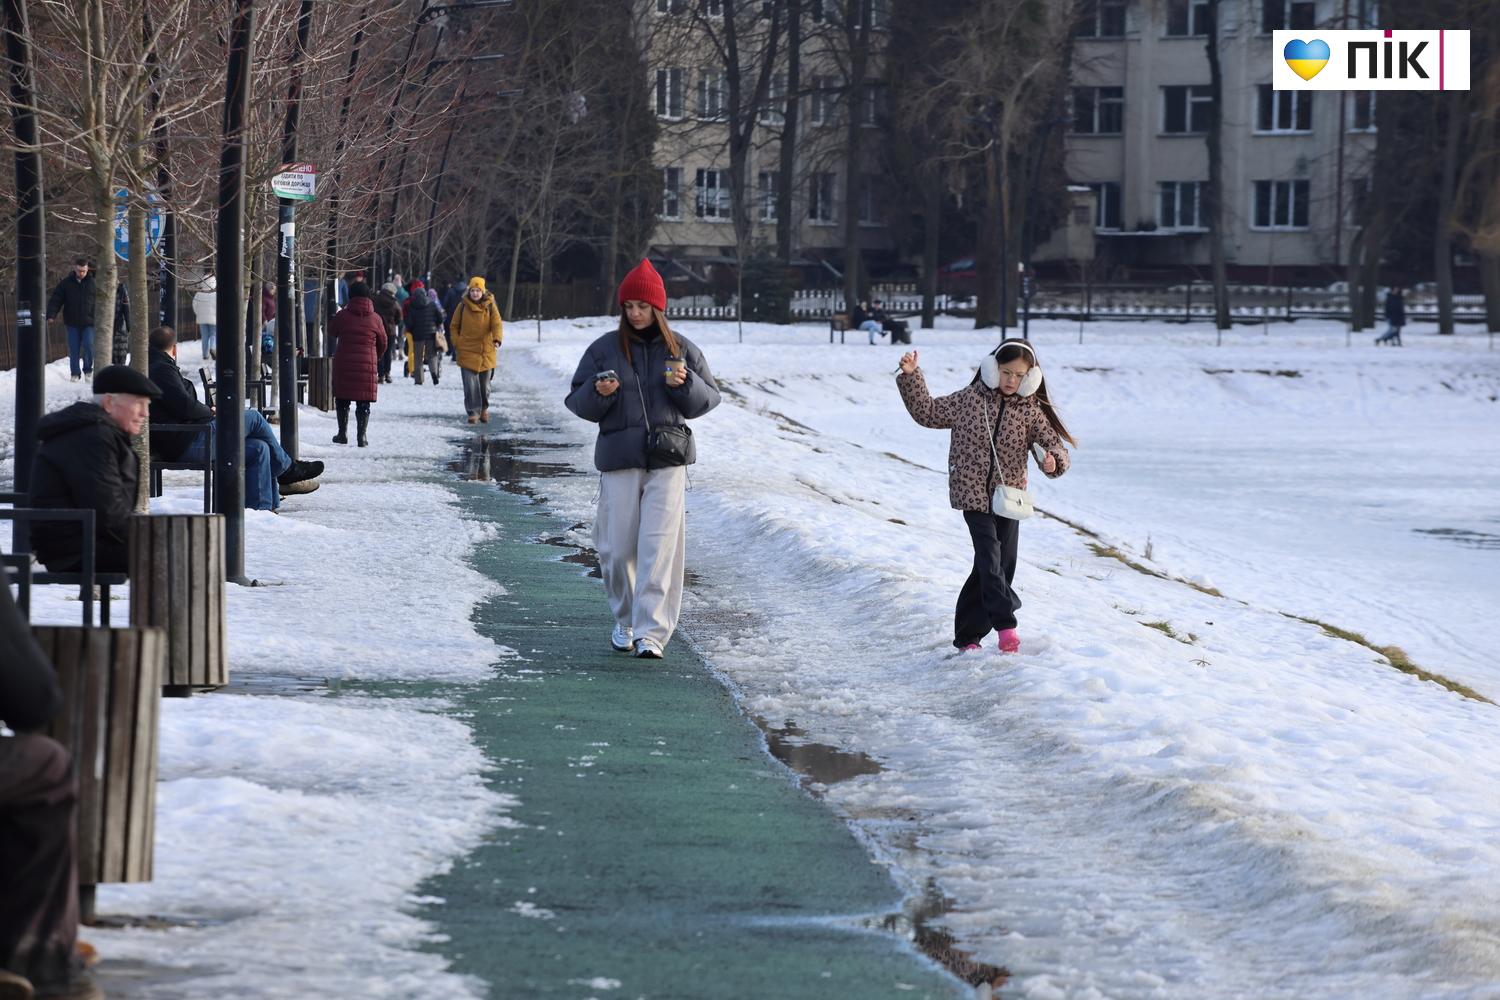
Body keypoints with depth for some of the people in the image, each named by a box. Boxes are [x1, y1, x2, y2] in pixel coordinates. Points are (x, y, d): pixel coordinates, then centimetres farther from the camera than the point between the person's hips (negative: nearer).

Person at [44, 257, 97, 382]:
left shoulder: (93, 283, 3)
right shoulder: (66, 283, 2)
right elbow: (56, 300, -1)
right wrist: (51, 315, -15)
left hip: (89, 322, -1)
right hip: (72, 323, 1)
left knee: (89, 346, -11)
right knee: (74, 350, 3)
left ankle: (88, 369, 8)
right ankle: (75, 373, 12)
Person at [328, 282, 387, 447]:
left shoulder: (342, 316, -4)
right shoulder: (375, 319, -1)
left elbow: (331, 334, 11)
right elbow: (383, 344, 10)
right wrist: (376, 358, 28)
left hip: (343, 365, 0)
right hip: (367, 366, 0)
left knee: (342, 399, 13)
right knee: (363, 403, 5)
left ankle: (343, 433, 15)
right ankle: (362, 436, -1)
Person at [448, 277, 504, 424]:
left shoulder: (490, 306, -2)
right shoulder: (463, 306, 0)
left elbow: (497, 323, -12)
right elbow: (454, 326, 8)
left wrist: (497, 338, -31)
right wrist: (457, 343, -3)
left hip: (486, 351, 1)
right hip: (467, 352, -1)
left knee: (485, 384, 14)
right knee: (470, 384, -9)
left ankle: (484, 408, 35)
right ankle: (473, 412, -4)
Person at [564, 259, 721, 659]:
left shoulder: (680, 349, 8)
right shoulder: (604, 349, 6)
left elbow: (708, 398, 11)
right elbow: (577, 402, 8)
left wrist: (685, 383, -9)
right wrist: (599, 392, -13)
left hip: (667, 460, -1)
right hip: (619, 460, 1)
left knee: (659, 546, -12)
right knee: (617, 547, 1)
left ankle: (651, 632, -14)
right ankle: (625, 619, 25)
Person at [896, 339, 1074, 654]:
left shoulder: (1030, 411, 1)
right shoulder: (968, 400, 0)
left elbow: (1053, 443, -1)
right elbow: (927, 412, 10)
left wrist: (1054, 460, -24)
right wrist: (911, 377, 1)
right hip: (973, 494, -2)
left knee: (994, 567, 5)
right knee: (990, 556, -21)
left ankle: (968, 635, 16)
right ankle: (1005, 625, -28)